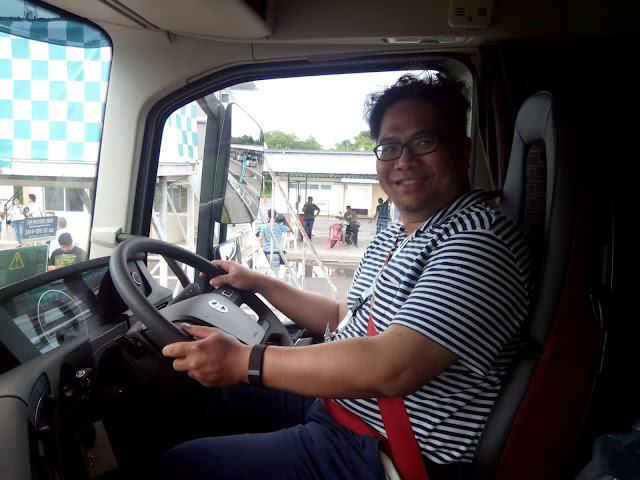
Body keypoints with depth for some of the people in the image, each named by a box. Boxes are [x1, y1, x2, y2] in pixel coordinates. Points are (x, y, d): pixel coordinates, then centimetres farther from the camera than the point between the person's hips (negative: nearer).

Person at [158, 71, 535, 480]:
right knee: (215, 390, 21)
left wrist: (244, 361, -26)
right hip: (334, 402, 9)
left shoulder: (483, 239, -23)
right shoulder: (392, 239, 10)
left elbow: (393, 368, -31)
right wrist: (258, 283, 15)